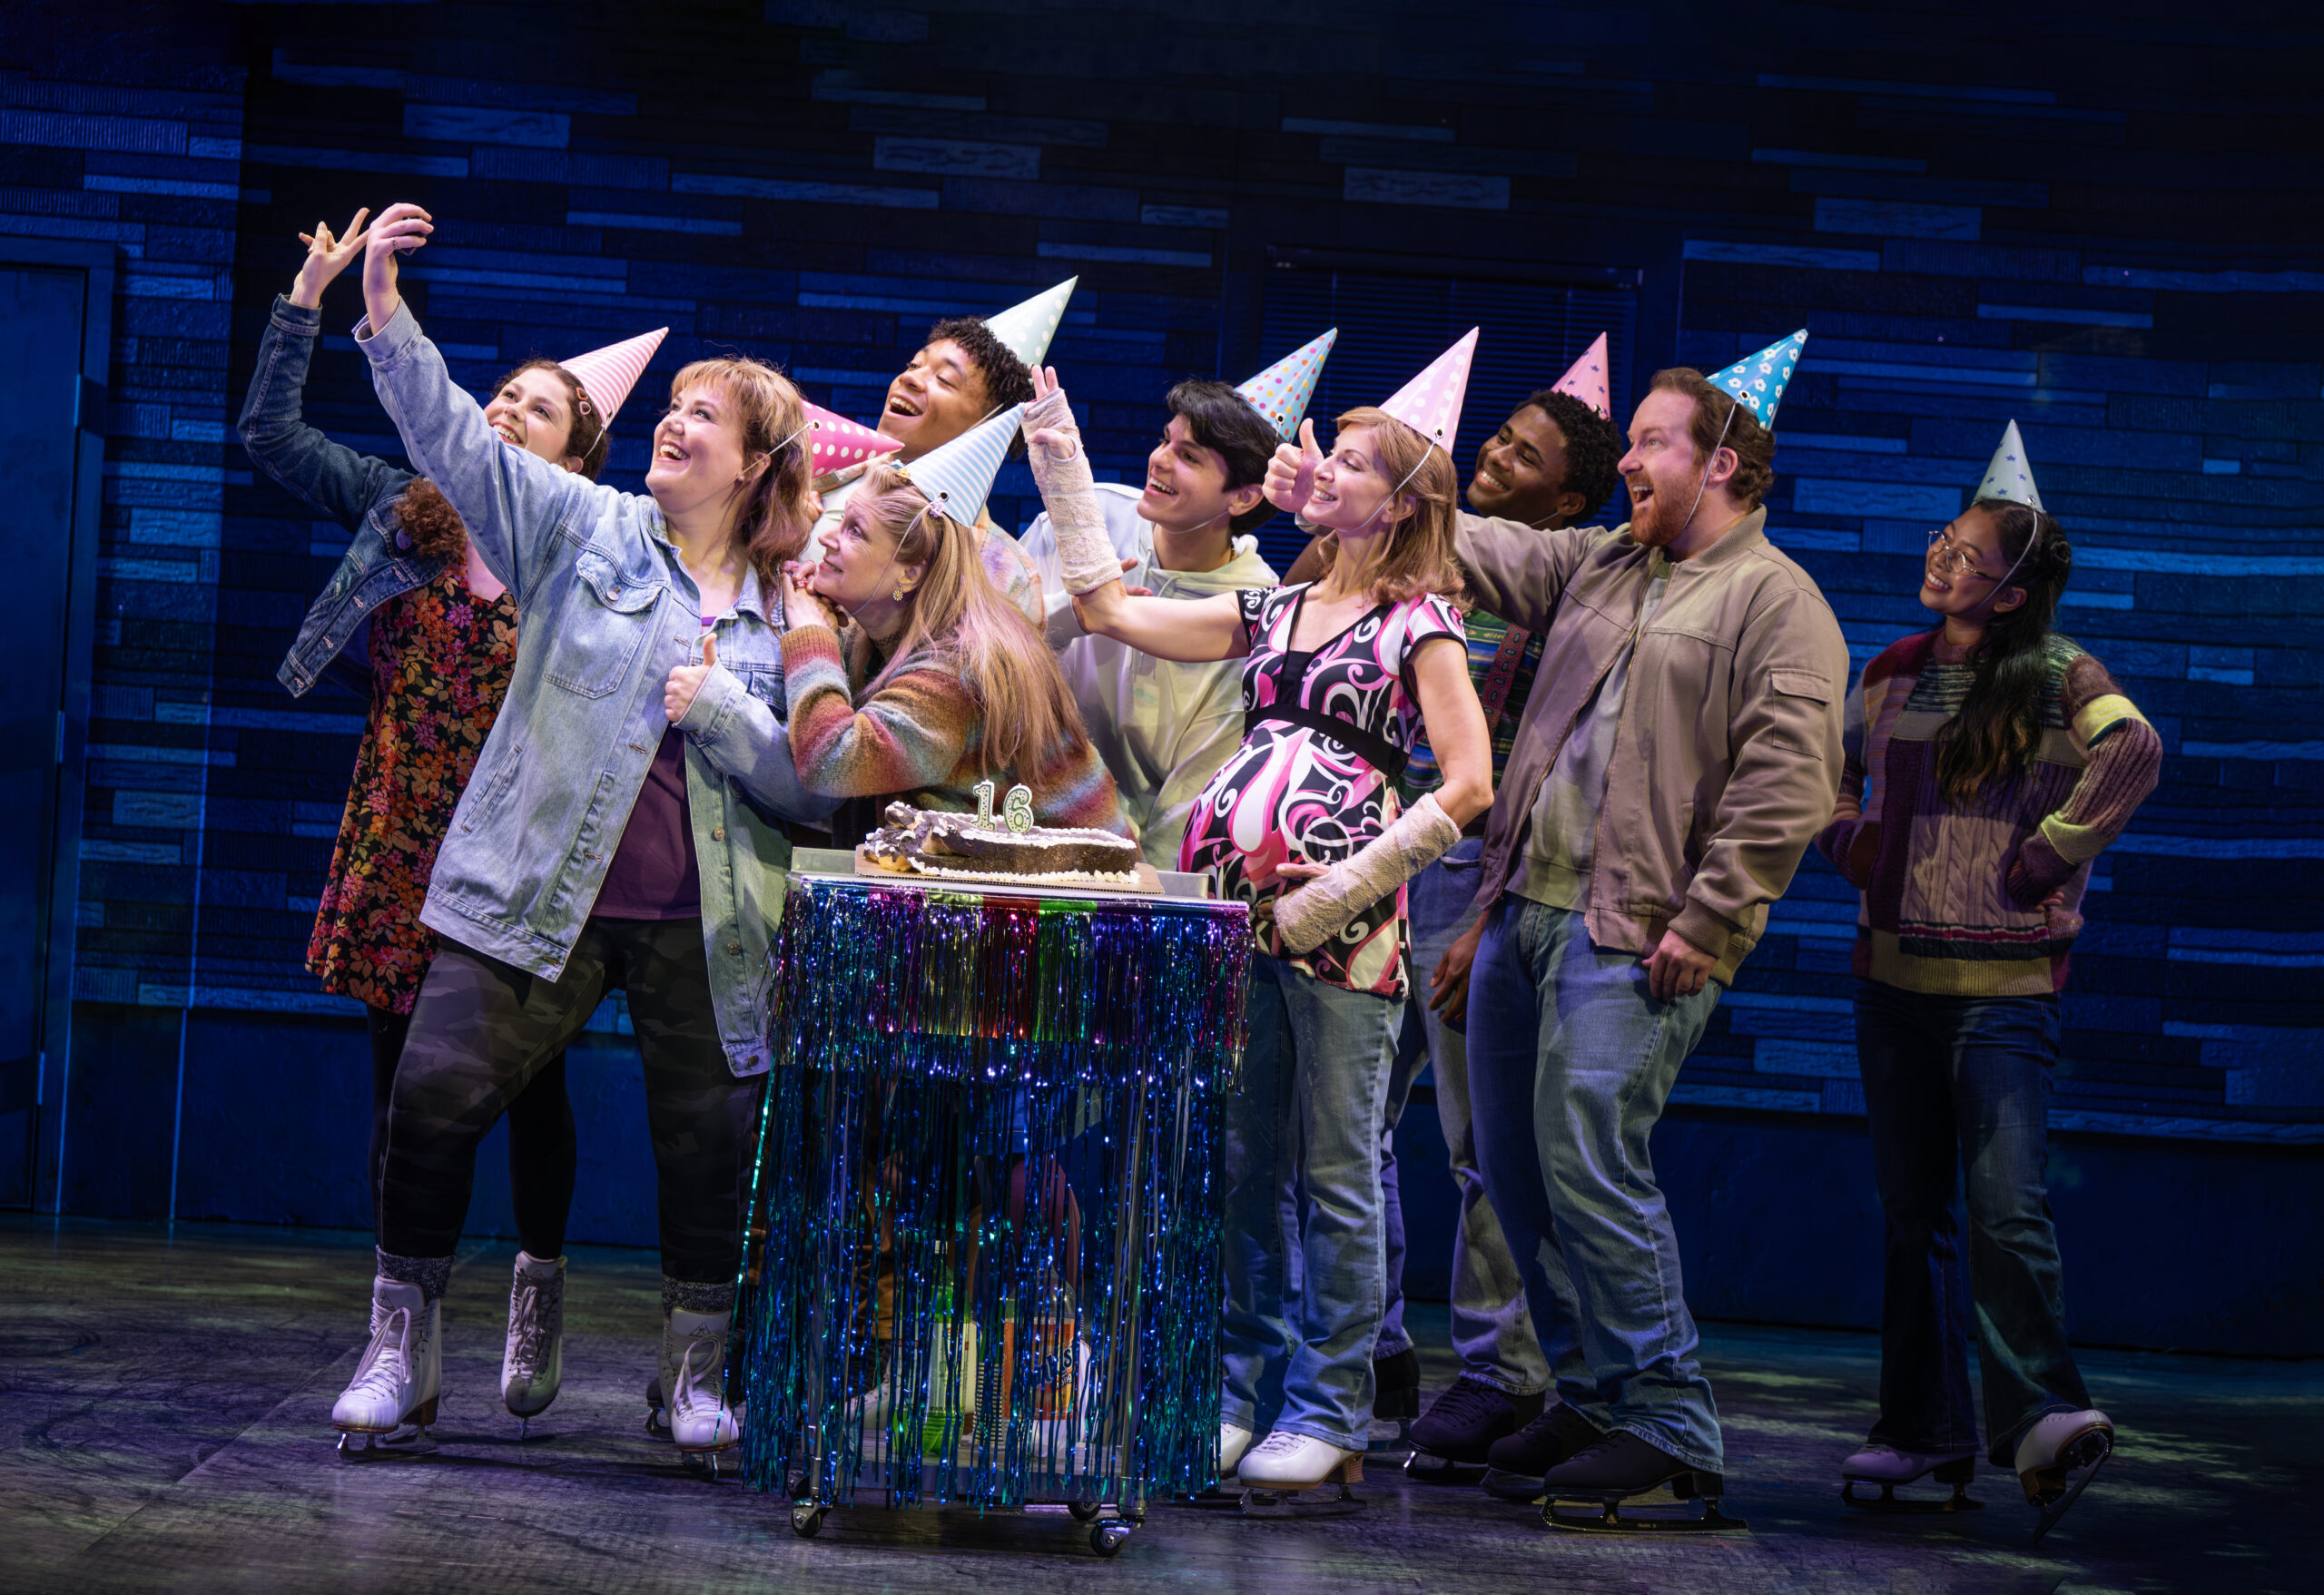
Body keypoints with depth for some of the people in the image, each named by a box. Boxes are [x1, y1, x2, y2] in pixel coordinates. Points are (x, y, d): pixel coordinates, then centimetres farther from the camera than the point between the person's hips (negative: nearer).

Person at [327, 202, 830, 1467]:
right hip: (540, 893, -1)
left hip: (702, 923, 1)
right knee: (435, 1094, -11)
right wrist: (385, 317, -18)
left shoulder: (787, 613, 8)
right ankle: (400, 1349, 3)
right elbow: (454, 439, -6)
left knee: (710, 1140, 2)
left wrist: (718, 708, -13)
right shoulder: (588, 531, 7)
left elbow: (811, 787, 2)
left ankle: (697, 1370, 22)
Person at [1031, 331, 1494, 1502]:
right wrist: (1061, 456, 18)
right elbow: (1109, 607, 19)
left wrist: (1345, 888, -14)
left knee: (1335, 1176, -2)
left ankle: (1327, 1416, 4)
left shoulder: (1418, 626, -1)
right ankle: (1245, 1387, 16)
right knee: (1242, 1165, 7)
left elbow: (1467, 786, -8)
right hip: (1246, 919, 6)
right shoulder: (1274, 612, 17)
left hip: (1345, 929, -6)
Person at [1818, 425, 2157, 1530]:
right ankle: (1928, 1429, 16)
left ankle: (2038, 1414, -13)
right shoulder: (1891, 674, 12)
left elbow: (2132, 751, -25)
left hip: (2004, 986, -6)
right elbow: (1825, 767, 29)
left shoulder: (2059, 679, -5)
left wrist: (2046, 856, -20)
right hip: (1894, 976, 6)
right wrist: (1848, 840, 12)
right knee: (1912, 1213, 9)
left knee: (2006, 1203, -18)